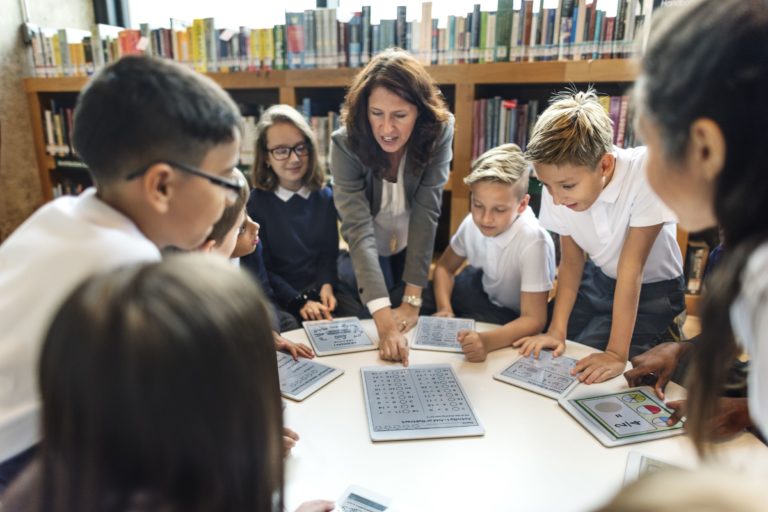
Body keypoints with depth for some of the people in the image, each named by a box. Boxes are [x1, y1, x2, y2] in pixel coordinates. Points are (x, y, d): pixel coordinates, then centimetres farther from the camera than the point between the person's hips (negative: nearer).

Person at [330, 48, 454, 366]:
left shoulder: (438, 133, -26)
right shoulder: (346, 144, -30)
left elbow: (426, 213, -29)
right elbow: (358, 228, -38)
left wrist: (412, 300, -33)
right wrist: (383, 318, -47)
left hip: (415, 251, 1)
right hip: (363, 255, -1)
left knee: (417, 326, 14)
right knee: (368, 327, 11)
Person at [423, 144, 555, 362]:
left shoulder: (533, 243, -34)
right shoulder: (473, 222, -17)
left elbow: (533, 319, -33)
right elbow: (445, 267, 1)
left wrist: (487, 341, -51)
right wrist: (444, 309, -17)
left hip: (513, 318, -6)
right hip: (480, 290, 6)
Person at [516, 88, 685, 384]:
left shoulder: (644, 174, -33)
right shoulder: (559, 185, -20)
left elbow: (631, 268, -31)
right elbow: (571, 262, -10)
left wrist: (617, 353, -30)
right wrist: (556, 331, -20)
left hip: (651, 289, -4)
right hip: (597, 279, 4)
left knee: (587, 372, -15)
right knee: (546, 355, -7)